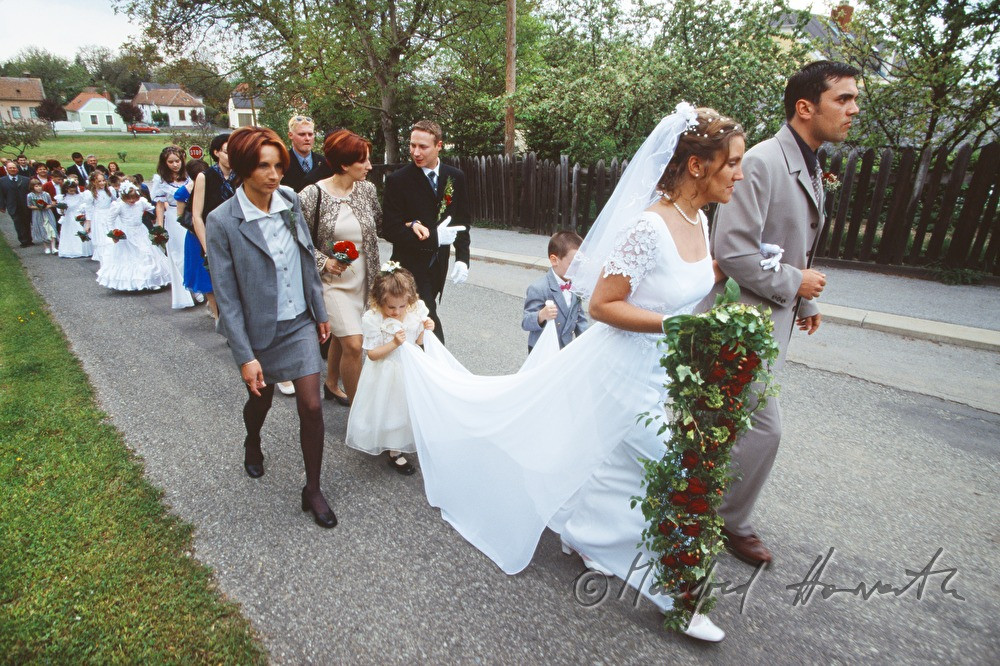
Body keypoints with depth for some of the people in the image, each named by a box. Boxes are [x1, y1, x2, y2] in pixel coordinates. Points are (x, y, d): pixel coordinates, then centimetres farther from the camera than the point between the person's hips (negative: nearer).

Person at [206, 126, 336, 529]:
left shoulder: (290, 200, -5)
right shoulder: (222, 221, -17)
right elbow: (226, 297, -15)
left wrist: (320, 312, 10)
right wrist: (245, 357, -16)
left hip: (299, 322, 3)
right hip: (259, 329, -2)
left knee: (311, 407, -2)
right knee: (260, 399, 21)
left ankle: (313, 490, 16)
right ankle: (252, 444, 57)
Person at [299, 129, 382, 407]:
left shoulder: (367, 189, 0)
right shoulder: (312, 195, -14)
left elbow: (381, 225, 10)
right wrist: (323, 262, -18)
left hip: (363, 280, 5)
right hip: (332, 281, -5)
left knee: (341, 337, 21)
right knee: (353, 344, -12)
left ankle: (332, 385, 46)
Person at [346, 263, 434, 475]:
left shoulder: (416, 312, -10)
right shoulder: (372, 319, -21)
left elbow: (417, 343, 2)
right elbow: (372, 354, -17)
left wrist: (426, 329, -18)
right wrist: (394, 343, -30)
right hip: (385, 376, -4)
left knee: (406, 408, 17)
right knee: (388, 410, 7)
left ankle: (396, 449, 41)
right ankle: (395, 453, 28)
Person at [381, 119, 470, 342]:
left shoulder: (456, 177, 2)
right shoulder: (397, 180, -12)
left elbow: (462, 222, 7)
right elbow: (390, 230, -15)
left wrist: (462, 259, -6)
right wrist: (434, 237, -23)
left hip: (439, 264, 5)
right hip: (410, 265, -5)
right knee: (431, 324, -9)